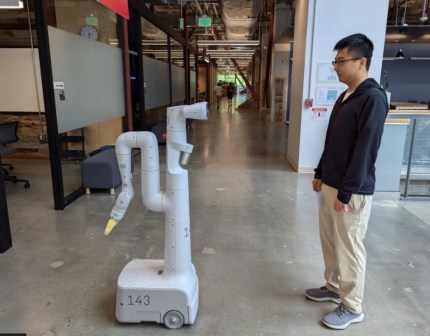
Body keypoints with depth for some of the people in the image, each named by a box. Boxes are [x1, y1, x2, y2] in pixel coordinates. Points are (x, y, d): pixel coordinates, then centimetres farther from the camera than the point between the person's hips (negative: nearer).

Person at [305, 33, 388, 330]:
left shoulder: (373, 98, -17)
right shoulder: (345, 96, 12)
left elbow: (365, 151, -21)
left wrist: (346, 193, -20)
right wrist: (320, 174, 19)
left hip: (352, 192, -9)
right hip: (331, 185, 9)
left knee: (349, 249, 4)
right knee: (329, 241, 19)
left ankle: (352, 308, 22)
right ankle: (333, 287, 39)